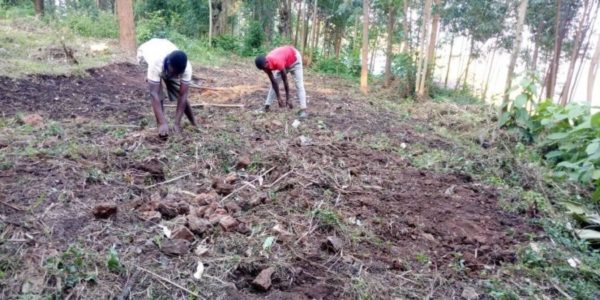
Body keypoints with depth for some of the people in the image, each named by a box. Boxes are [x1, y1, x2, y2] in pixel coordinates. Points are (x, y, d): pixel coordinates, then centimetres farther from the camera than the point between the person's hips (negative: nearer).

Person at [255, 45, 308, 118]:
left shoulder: (278, 63, -43)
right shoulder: (265, 64, -23)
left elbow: (285, 81, -35)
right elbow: (273, 82, -16)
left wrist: (287, 99, -30)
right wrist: (278, 98, -17)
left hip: (294, 59, -6)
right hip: (285, 63, 6)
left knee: (299, 84, -15)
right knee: (274, 82, 2)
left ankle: (303, 109, -21)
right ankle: (267, 106, 8)